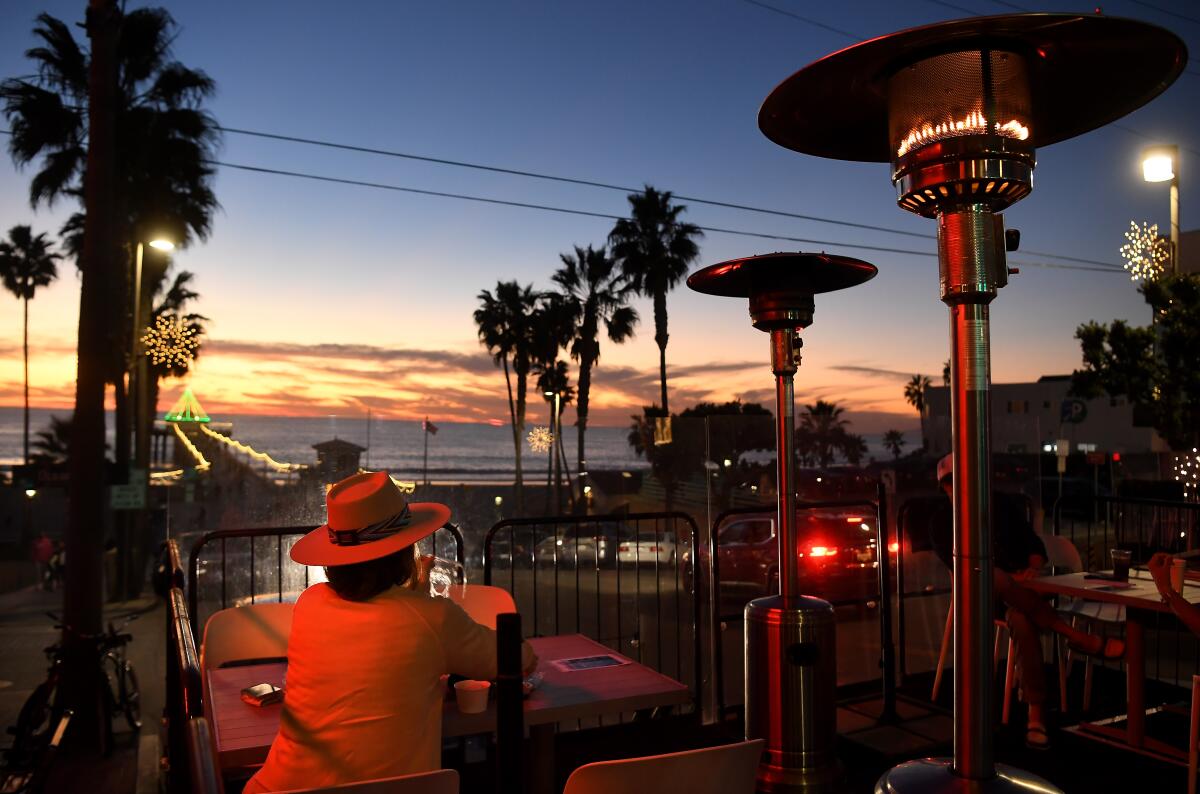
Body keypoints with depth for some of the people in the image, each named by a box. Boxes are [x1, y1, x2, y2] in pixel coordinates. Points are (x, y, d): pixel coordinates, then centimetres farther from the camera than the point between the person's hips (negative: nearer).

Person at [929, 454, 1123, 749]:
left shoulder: (1003, 504, 11)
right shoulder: (943, 520, 6)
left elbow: (1034, 545, 10)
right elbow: (958, 566, -5)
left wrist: (1034, 567, -13)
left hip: (1019, 589, 1)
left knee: (1022, 621, -38)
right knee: (992, 577, -41)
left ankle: (1036, 716, -39)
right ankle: (1077, 637, -40)